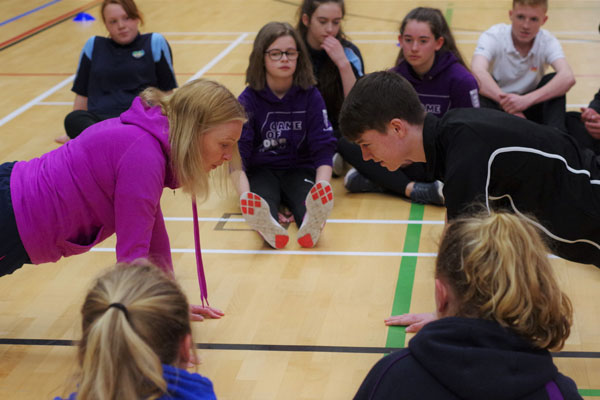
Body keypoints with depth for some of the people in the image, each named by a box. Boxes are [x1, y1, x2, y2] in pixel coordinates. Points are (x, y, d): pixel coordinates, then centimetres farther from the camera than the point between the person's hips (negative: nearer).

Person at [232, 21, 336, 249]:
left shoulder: (310, 96, -3)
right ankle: (267, 226, -66)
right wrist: (245, 195, -33)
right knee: (262, 197, -35)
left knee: (305, 197, -34)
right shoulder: (248, 100, -7)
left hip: (299, 170, 1)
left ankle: (310, 225, -65)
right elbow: (236, 154, -14)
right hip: (260, 171, -1)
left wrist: (322, 190, -26)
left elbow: (323, 148, -7)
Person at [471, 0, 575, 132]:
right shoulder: (493, 36, -16)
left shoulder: (547, 41, -12)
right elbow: (478, 72, -37)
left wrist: (527, 100, -47)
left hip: (529, 109, 2)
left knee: (553, 81, -23)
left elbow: (568, 78, -32)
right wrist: (504, 99, -52)